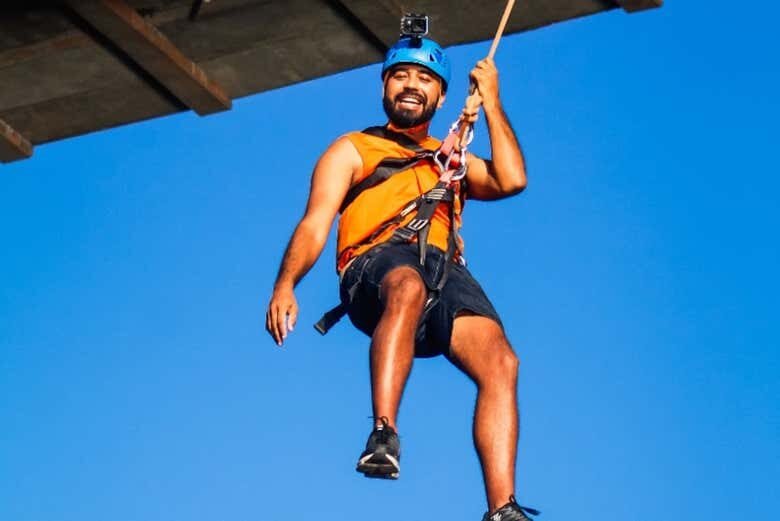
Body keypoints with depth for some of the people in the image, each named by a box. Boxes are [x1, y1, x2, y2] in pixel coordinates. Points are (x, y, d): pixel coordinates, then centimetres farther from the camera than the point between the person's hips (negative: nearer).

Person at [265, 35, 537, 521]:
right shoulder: (353, 150, 26)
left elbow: (512, 180, 17)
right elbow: (315, 224, 10)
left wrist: (490, 103, 24)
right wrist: (286, 284, -9)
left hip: (447, 274, 3)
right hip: (378, 264, -3)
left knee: (500, 362, -27)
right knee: (408, 286, -42)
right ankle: (384, 433, -51)